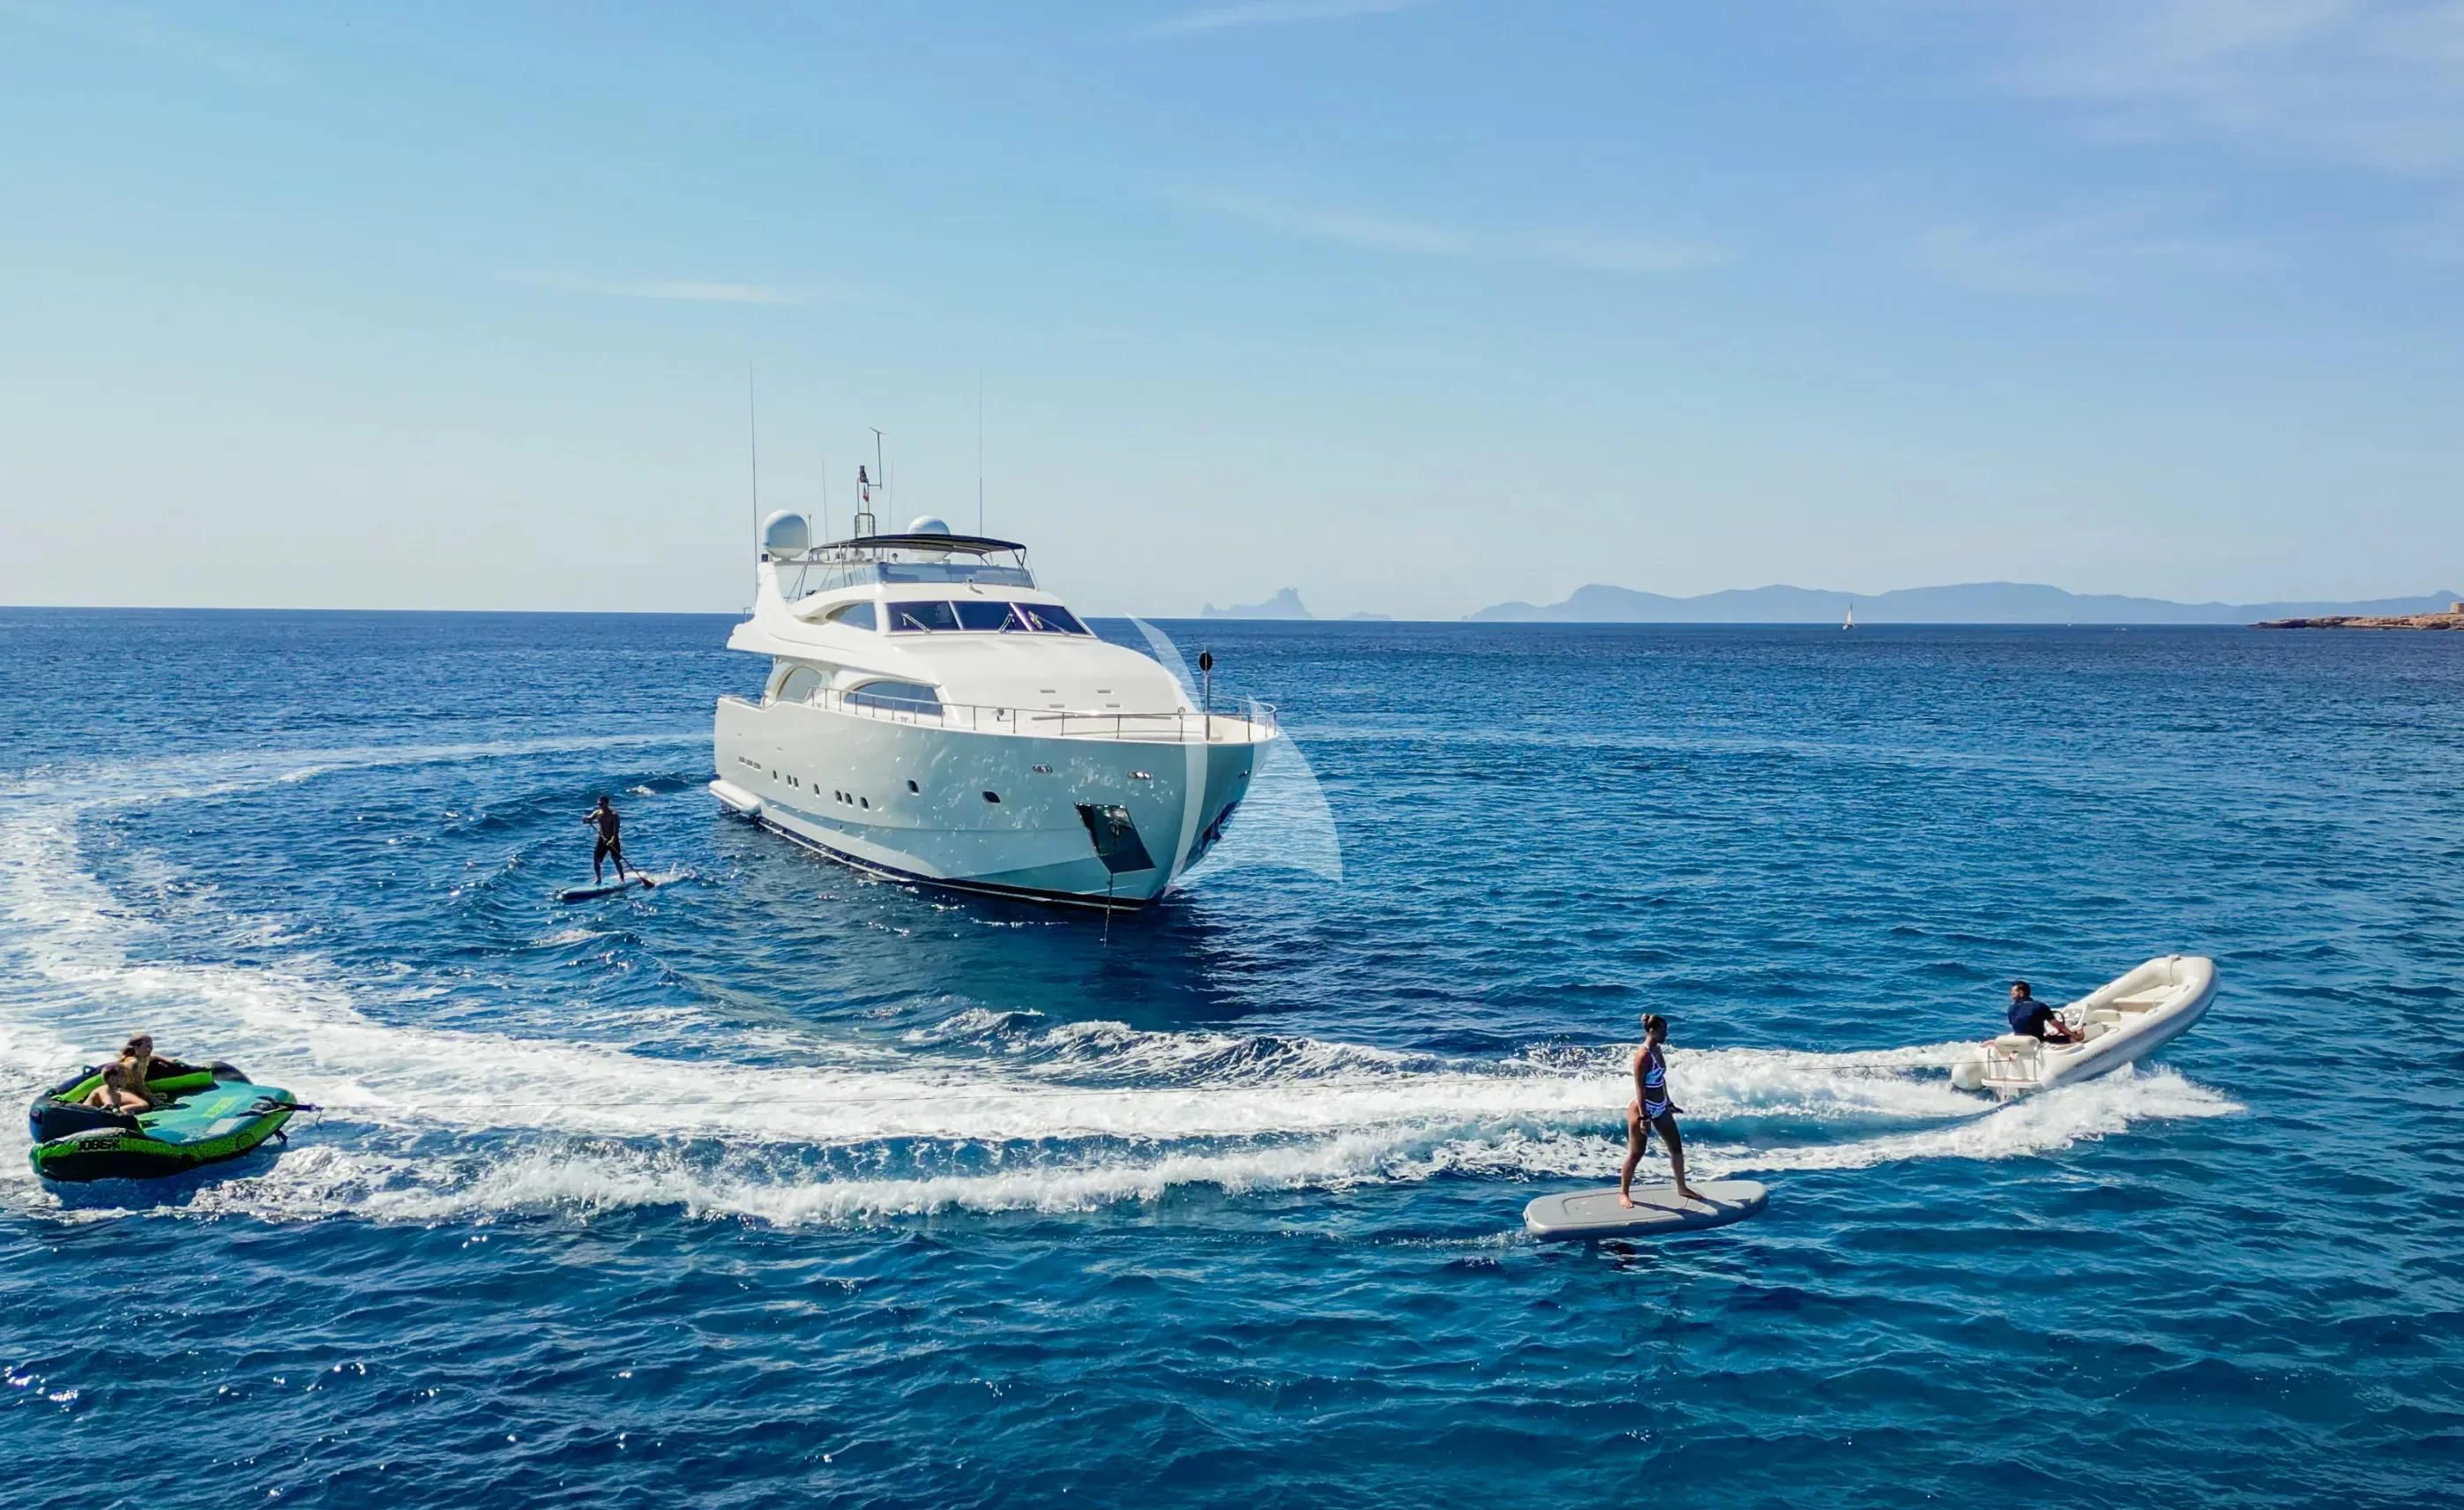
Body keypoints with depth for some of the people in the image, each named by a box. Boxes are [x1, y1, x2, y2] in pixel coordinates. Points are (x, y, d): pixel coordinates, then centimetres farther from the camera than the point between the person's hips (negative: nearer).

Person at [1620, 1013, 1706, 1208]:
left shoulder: (1657, 1050, 5)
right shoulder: (1643, 1055, -22)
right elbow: (1640, 1088, -22)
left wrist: (1669, 1103, 22)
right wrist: (1644, 1117, -24)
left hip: (1660, 1108, 9)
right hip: (1643, 1108, -9)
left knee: (1677, 1147, 14)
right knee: (1636, 1154, 0)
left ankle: (1682, 1188, 28)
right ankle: (1623, 1193, 13)